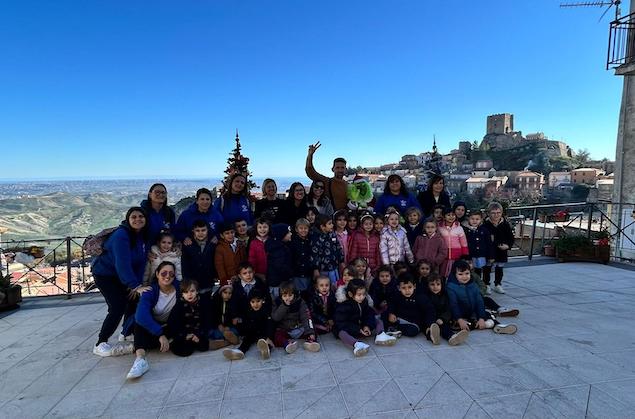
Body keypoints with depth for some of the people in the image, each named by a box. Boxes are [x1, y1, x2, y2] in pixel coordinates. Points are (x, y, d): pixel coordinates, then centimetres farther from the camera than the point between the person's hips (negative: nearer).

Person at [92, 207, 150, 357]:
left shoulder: (143, 236, -6)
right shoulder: (121, 235, -29)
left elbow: (142, 261, -6)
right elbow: (123, 263, -36)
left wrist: (137, 284, -14)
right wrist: (135, 286, -41)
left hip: (122, 275, 8)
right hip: (105, 275, -7)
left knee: (134, 300, 6)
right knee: (118, 307, -17)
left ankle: (126, 333, 29)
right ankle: (100, 344, -4)